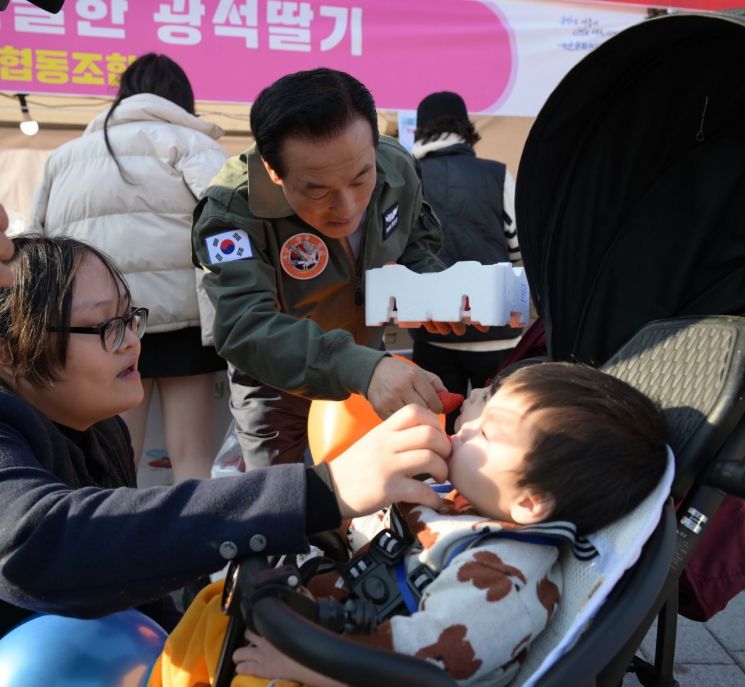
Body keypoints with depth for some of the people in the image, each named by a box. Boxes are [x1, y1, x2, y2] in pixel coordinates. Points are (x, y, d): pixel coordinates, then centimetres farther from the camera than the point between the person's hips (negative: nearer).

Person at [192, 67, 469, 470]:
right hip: (275, 385, -3)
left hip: (368, 372, 4)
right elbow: (244, 327, -46)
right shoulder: (232, 210, -32)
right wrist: (361, 367, -61)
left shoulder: (397, 169, -17)